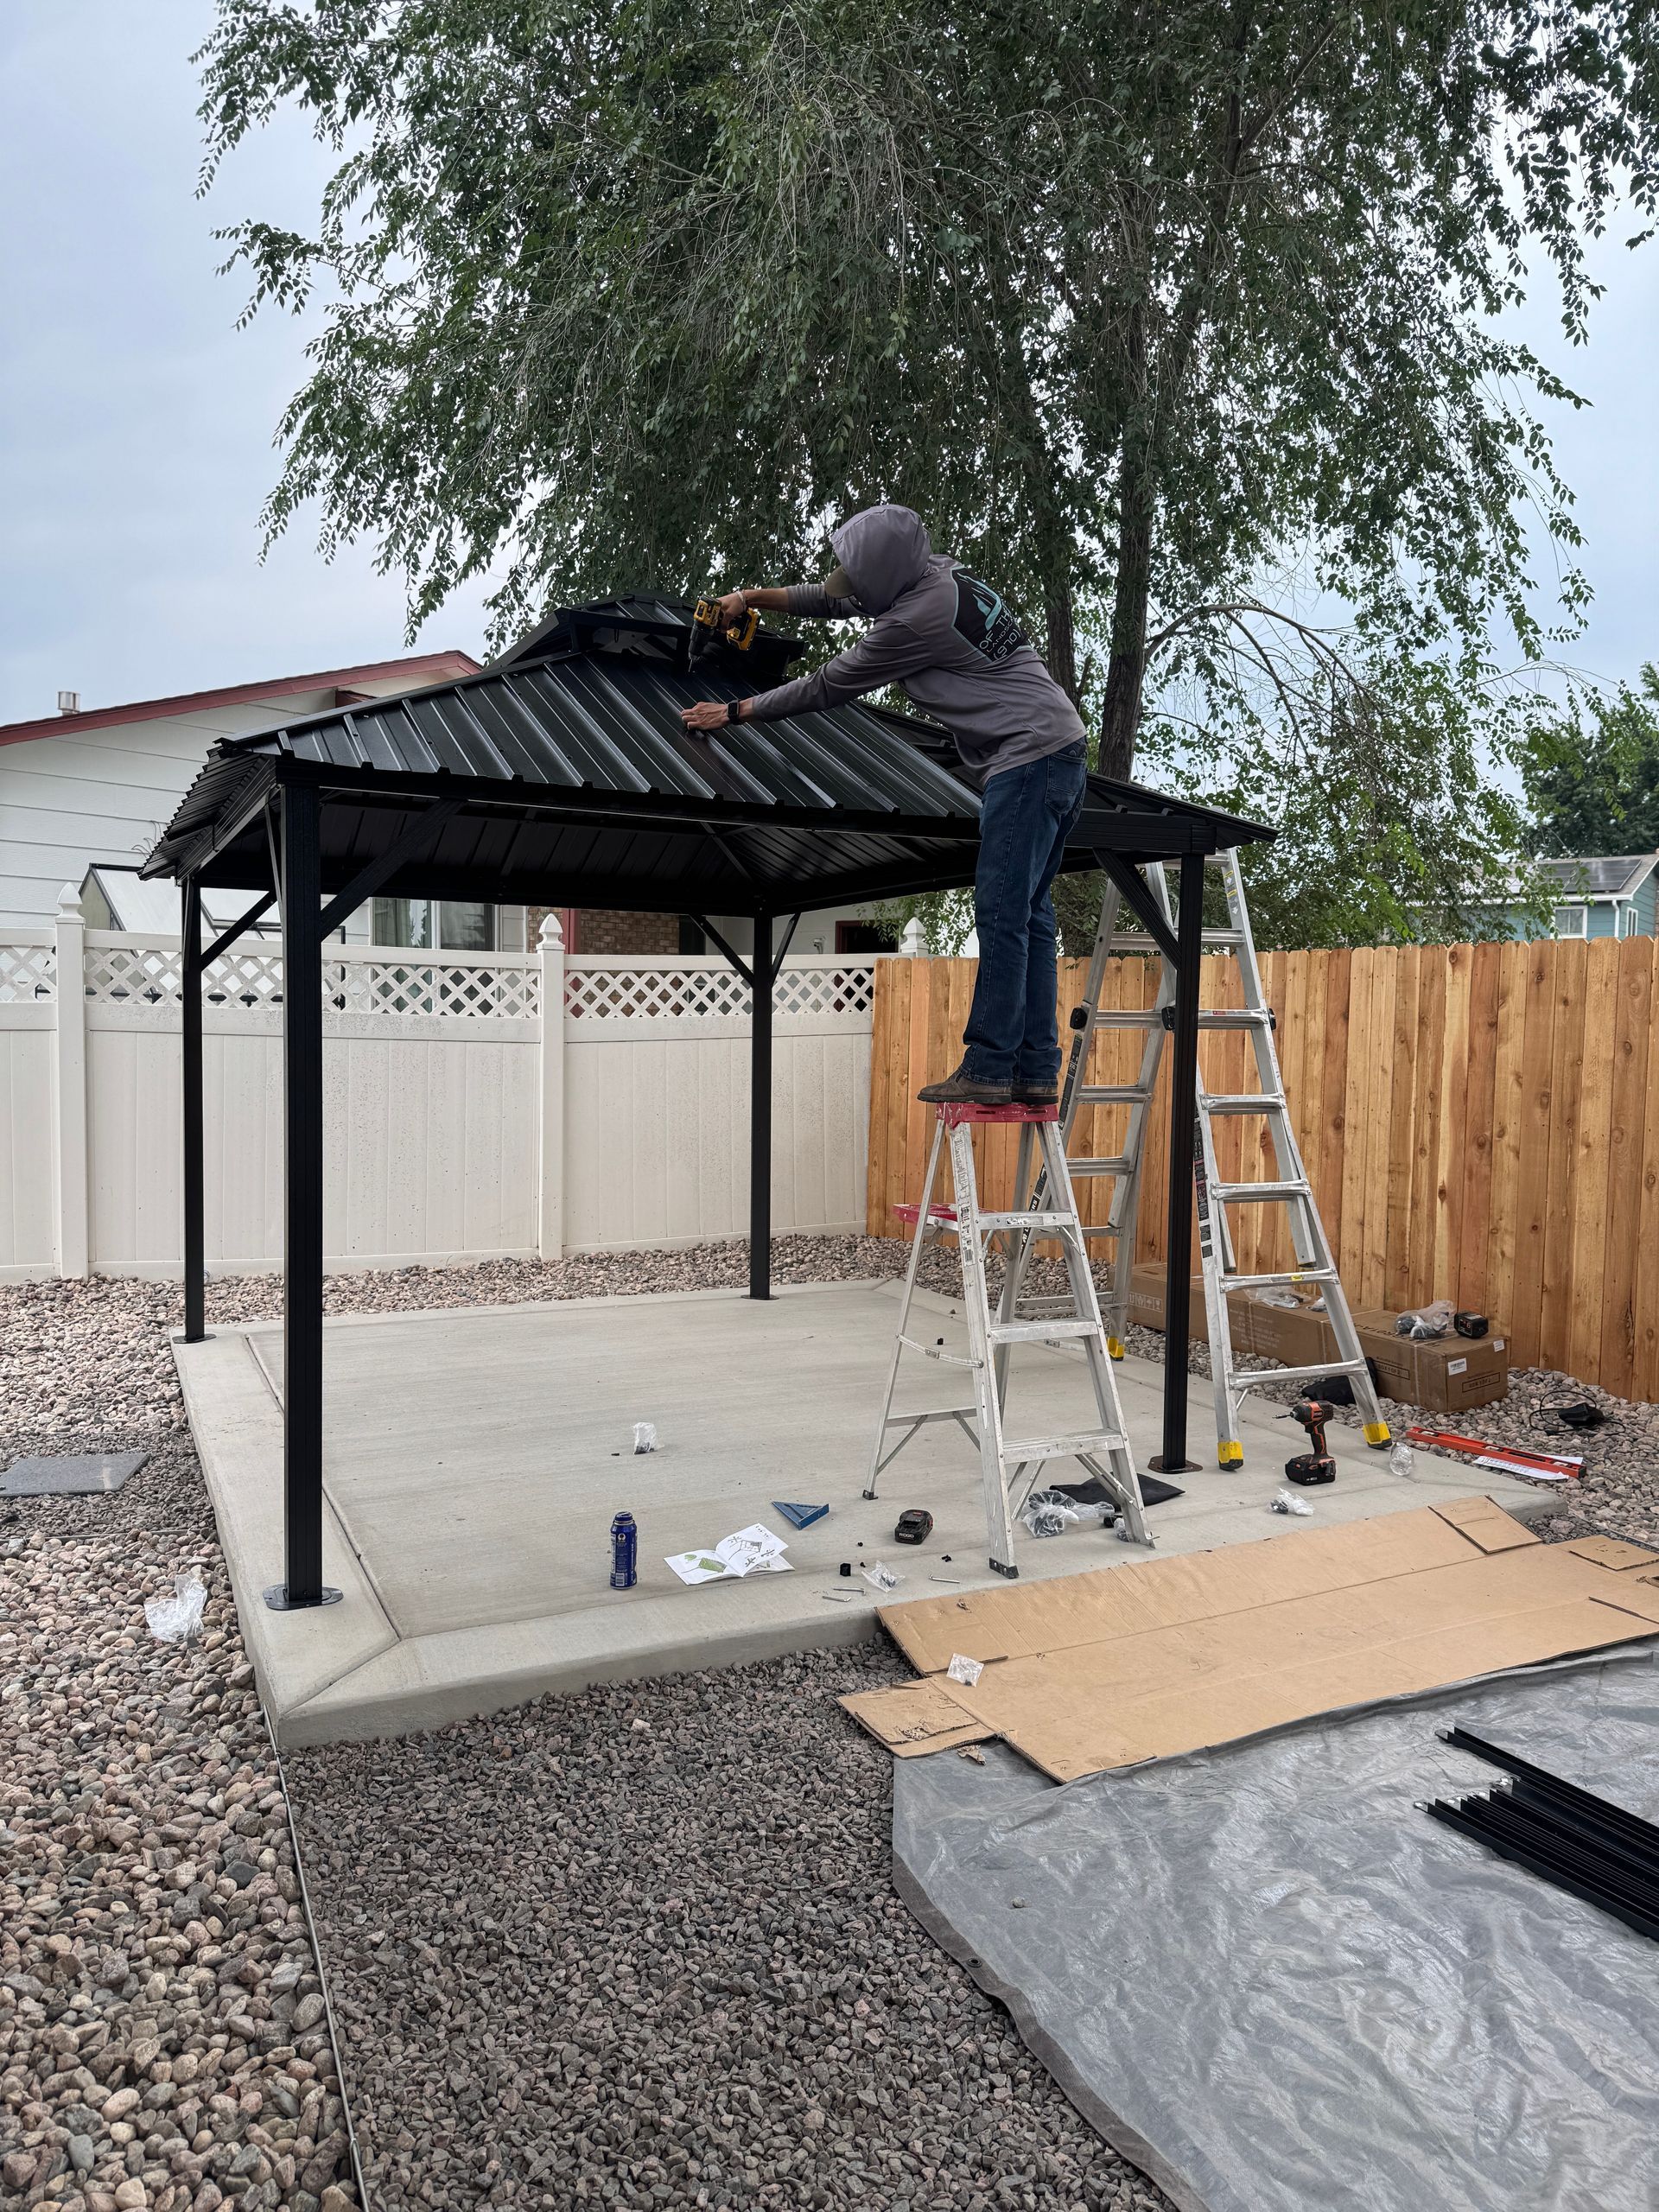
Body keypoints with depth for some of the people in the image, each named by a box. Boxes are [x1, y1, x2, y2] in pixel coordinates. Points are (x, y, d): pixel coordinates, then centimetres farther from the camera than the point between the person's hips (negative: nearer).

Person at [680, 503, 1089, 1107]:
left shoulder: (917, 618, -15)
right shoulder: (937, 573, 13)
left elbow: (827, 686, -6)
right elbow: (836, 598, 28)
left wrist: (733, 712, 3)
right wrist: (753, 598, 29)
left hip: (1029, 757, -10)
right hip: (1062, 755, 10)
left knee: (1001, 912, -11)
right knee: (1027, 913, 6)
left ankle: (987, 1069, -12)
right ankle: (1036, 1073, 6)